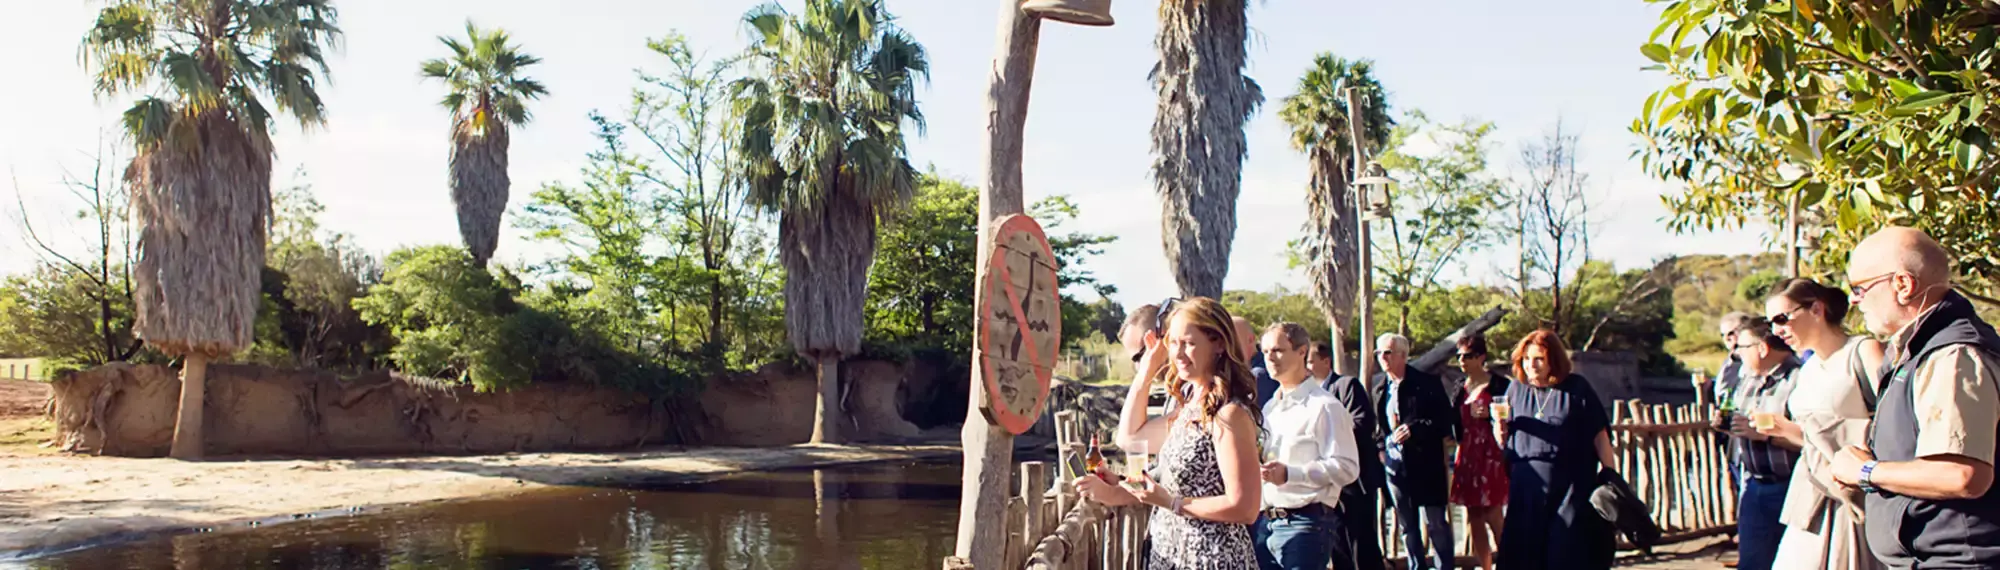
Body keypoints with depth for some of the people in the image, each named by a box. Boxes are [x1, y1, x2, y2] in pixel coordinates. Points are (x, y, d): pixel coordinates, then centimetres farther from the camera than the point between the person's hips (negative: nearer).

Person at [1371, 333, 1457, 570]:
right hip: (1394, 464, 5)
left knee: (1435, 522, -3)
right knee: (1408, 525, 11)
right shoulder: (1379, 387, 9)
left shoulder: (1426, 384, -6)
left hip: (1425, 463, -5)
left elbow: (1445, 420, -9)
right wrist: (1381, 448, 3)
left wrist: (1414, 429, -19)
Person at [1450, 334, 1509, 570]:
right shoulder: (1461, 388, 13)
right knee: (1473, 518, 7)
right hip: (1467, 457, 6)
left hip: (1491, 455, -6)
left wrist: (1489, 415, -21)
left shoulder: (1499, 385, -7)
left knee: (1492, 515, -6)